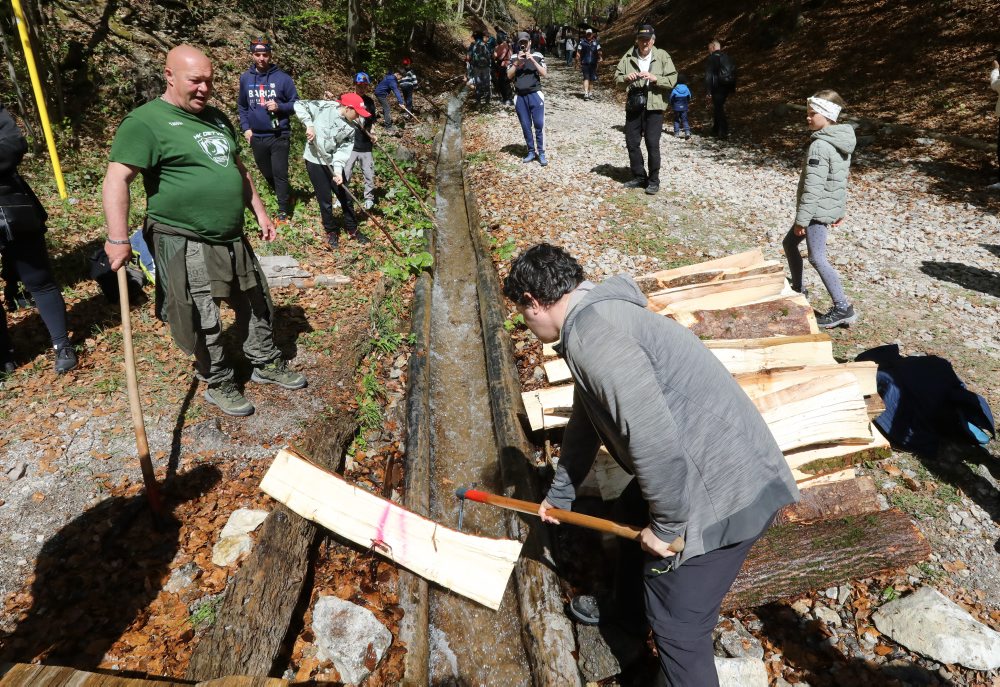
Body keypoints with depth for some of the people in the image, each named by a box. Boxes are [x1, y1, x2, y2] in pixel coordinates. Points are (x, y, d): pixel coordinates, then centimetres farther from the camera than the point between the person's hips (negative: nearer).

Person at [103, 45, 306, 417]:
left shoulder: (217, 118, 12)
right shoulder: (146, 121, -11)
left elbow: (238, 169, 22)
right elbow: (117, 179, -17)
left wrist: (260, 213, 18)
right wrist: (118, 240, -23)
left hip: (233, 240, 7)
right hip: (187, 246, -7)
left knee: (256, 304, 17)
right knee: (204, 323, 3)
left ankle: (267, 364, 35)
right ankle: (219, 384, 22)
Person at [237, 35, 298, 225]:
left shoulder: (282, 78, -6)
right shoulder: (245, 78, 5)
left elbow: (295, 103, 1)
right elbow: (241, 106, 16)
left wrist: (279, 107, -17)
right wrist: (245, 128, 4)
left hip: (279, 136, -4)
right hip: (256, 137, 4)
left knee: (280, 174, -4)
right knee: (267, 174, 15)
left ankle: (283, 212, 4)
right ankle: (282, 196, 36)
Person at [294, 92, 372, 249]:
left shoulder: (351, 128, -4)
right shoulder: (324, 107, -13)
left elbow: (343, 150, -9)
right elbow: (299, 105, -8)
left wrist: (338, 170, -22)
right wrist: (309, 125, -19)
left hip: (333, 163, 4)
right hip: (315, 161, -4)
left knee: (346, 197, 10)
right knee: (325, 200, 5)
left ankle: (352, 229, 29)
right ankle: (331, 231, 24)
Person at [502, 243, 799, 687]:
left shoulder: (590, 332, -22)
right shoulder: (595, 321, 13)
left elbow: (652, 436, -30)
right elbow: (585, 422, 25)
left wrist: (666, 525, -15)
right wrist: (560, 492, 36)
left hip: (726, 489, -10)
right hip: (716, 468, 11)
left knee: (677, 625, 3)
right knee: (633, 514, 32)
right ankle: (626, 615, 57)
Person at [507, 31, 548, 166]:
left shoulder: (537, 56, 4)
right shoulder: (514, 58, 9)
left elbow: (544, 74, -4)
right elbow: (509, 76, 0)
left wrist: (532, 60, -12)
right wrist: (517, 62, -11)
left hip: (535, 94, -2)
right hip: (520, 97, 2)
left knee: (539, 124, -6)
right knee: (525, 126, 6)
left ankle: (541, 153, -2)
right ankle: (531, 151, 15)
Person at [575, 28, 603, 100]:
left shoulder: (596, 42, 4)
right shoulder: (582, 42, -1)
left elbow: (599, 51, 1)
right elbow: (578, 52, 2)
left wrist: (600, 57, -16)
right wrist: (578, 62, -2)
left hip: (593, 63, 3)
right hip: (585, 63, -3)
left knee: (592, 79, 10)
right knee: (586, 78, -12)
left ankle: (590, 92, 22)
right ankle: (586, 93, -17)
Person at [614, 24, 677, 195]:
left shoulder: (662, 56, -1)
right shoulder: (628, 57, 5)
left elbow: (672, 80, -5)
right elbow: (617, 77, 7)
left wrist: (654, 78, -19)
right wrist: (626, 78, -14)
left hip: (654, 107, -3)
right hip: (633, 106, 4)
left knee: (652, 144, -4)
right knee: (632, 143, 9)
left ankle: (653, 180, 8)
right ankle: (639, 177, 25)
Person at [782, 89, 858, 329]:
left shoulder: (819, 146, -21)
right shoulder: (841, 141, 10)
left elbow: (813, 186, -23)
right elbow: (842, 177, 17)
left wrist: (802, 219, -20)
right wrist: (840, 210, 23)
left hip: (818, 209, -10)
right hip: (831, 206, 10)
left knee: (817, 258, -8)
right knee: (789, 243, 21)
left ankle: (843, 308, -7)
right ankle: (797, 290, 32)